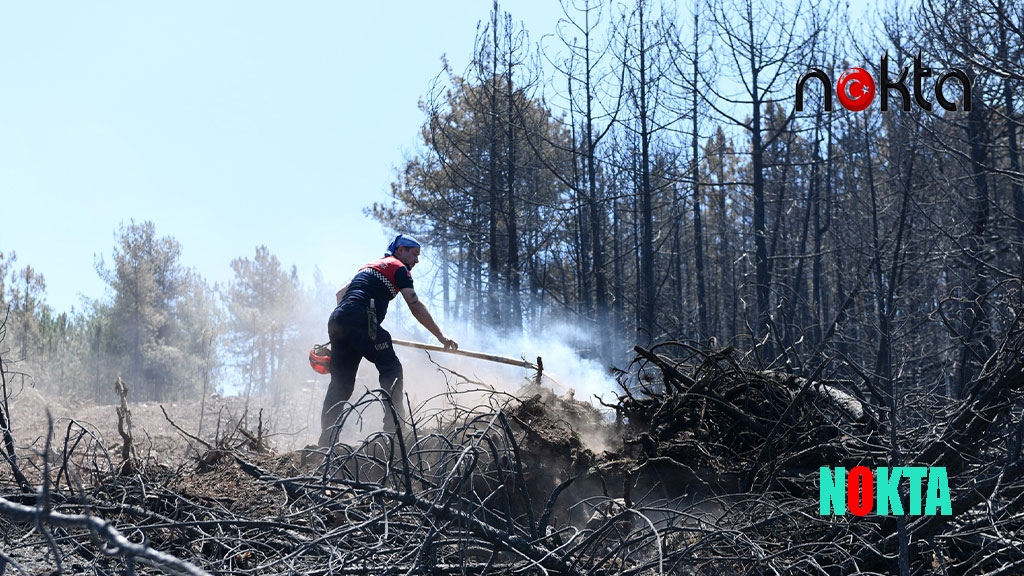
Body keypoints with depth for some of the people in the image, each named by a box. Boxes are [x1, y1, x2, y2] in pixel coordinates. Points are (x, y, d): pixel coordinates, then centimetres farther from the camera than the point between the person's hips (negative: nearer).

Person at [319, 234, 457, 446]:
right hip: (360, 319, -8)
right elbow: (415, 307, -2)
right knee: (391, 368, -3)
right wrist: (441, 337, -2)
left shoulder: (370, 266, 32)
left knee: (340, 382, 8)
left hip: (336, 320, 8)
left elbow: (341, 293, 33)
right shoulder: (399, 268, 8)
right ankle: (393, 426, -13)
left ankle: (325, 440, 5)